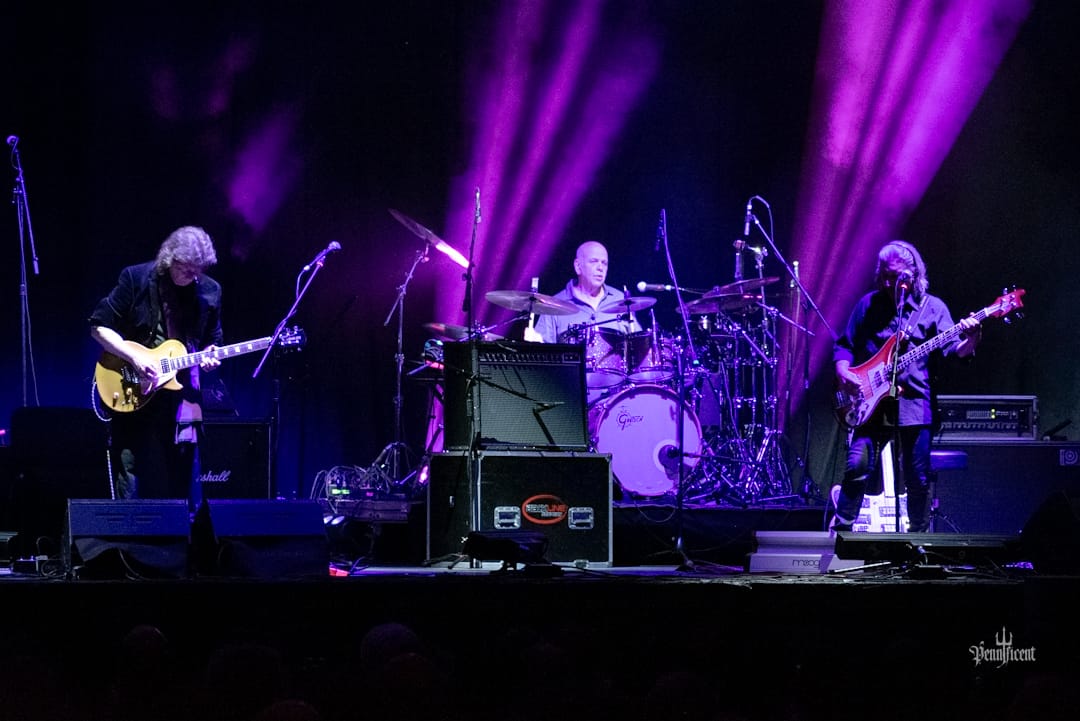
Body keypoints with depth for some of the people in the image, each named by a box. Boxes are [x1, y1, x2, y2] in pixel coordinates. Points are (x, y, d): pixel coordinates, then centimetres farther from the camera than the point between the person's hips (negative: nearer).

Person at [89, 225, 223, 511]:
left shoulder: (209, 291, 5)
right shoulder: (135, 279, -6)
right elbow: (99, 327, -3)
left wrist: (209, 354, -7)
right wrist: (134, 357, -16)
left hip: (181, 398, 3)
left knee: (182, 484, 6)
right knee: (131, 486, -2)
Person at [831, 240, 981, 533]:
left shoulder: (932, 308, 5)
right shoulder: (869, 305, 11)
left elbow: (954, 350, -4)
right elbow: (844, 344, 15)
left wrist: (971, 339, -26)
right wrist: (843, 372, -4)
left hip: (914, 403, -1)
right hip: (871, 403, 1)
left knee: (918, 480, 1)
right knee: (858, 466, -13)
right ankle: (840, 528, 4)